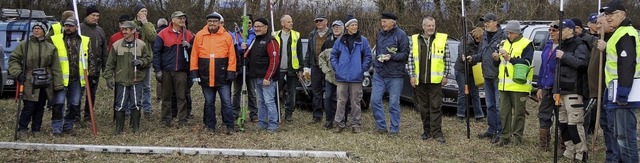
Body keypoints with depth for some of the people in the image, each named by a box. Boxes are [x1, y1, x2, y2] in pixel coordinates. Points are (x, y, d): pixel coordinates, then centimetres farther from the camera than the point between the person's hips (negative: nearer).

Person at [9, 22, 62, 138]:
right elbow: (13, 59, 6)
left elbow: (55, 68, 6)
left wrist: (58, 84, 2)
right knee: (29, 107, -6)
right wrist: (17, 73, -10)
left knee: (40, 108, 9)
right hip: (29, 82, -3)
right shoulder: (24, 45, 2)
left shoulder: (50, 48, 7)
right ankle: (22, 129, 12)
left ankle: (36, 130, 21)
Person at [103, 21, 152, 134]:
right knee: (120, 105, 3)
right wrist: (109, 77, -3)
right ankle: (119, 129, 13)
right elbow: (110, 64, 4)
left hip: (136, 80, 0)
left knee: (136, 105, 5)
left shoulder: (141, 45, 1)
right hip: (121, 81, 0)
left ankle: (136, 128, 17)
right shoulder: (116, 45, 1)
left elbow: (148, 60, 7)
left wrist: (140, 62, -13)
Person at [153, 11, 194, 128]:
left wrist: (188, 46, -9)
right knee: (166, 97, 7)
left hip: (182, 71, 1)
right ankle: (165, 121, 15)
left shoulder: (188, 35, 7)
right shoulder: (163, 34, 0)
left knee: (182, 97, 2)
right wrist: (158, 70, -6)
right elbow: (156, 52, -1)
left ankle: (182, 121, 6)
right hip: (166, 71, -1)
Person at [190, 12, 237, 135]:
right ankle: (210, 126, 21)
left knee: (226, 101, -1)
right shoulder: (199, 36, 3)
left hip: (222, 77, -2)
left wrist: (231, 73, -7)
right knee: (209, 102, 11)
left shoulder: (227, 36, -1)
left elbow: (231, 56, -2)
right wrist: (194, 72, -1)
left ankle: (230, 126, 8)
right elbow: (194, 55, 4)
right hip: (205, 77, 2)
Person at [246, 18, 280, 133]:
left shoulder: (270, 41, -10)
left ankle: (273, 125, -4)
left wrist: (267, 77, -20)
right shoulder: (254, 40, 17)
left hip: (266, 79, -9)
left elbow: (274, 60, -17)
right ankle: (262, 124, 19)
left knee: (269, 101, -8)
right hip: (255, 78, 9)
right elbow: (249, 57, 26)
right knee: (260, 102, 13)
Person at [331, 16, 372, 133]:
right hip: (342, 77, 1)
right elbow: (333, 55, 11)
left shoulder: (363, 41, 3)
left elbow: (368, 56, 4)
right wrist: (337, 68, 1)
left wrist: (363, 69, -3)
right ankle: (339, 123, 9)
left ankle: (355, 124, 11)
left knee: (355, 102, 4)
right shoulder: (340, 41, 7)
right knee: (341, 101, 3)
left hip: (356, 77, -1)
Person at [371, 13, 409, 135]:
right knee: (375, 100, 1)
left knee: (394, 103, 2)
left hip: (395, 75, -6)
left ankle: (394, 129, 12)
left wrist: (391, 56, -21)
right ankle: (381, 126, 13)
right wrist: (375, 65, 9)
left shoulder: (401, 35, -8)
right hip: (379, 74, 6)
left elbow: (405, 54, -9)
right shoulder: (380, 34, 11)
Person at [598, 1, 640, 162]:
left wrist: (622, 93, -25)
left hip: (624, 90, -11)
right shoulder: (618, 33, 19)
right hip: (619, 90, 11)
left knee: (626, 134, -9)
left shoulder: (626, 34, -14)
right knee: (620, 134, 17)